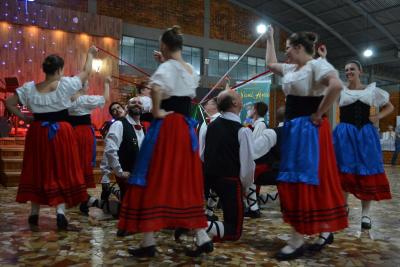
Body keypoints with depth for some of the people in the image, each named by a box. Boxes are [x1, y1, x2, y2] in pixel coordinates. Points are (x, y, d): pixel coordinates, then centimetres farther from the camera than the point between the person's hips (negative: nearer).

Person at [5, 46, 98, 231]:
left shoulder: (29, 88, 0)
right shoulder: (65, 84, -10)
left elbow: (9, 103, 4)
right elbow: (86, 72, 3)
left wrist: (24, 118, 7)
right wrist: (90, 54, 18)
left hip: (37, 135, 4)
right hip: (61, 134, -3)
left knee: (38, 172, 13)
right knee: (61, 173, 5)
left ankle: (34, 216, 20)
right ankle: (61, 216, -1)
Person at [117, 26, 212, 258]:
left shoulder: (167, 67, -9)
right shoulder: (191, 70, 13)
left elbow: (157, 87, -31)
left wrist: (157, 111, -16)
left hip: (166, 127, -7)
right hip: (187, 129, 7)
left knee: (155, 182, 1)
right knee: (187, 183, 13)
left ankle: (149, 242, 6)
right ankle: (202, 237, 11)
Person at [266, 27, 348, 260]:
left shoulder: (316, 64, -11)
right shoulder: (291, 69, 15)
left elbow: (336, 85, -28)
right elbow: (271, 63, 33)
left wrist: (319, 114, -22)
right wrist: (270, 39, 33)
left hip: (309, 129, -9)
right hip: (293, 128, 10)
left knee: (305, 179, -7)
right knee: (294, 180, 9)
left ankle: (298, 241, -2)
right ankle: (324, 231, 21)